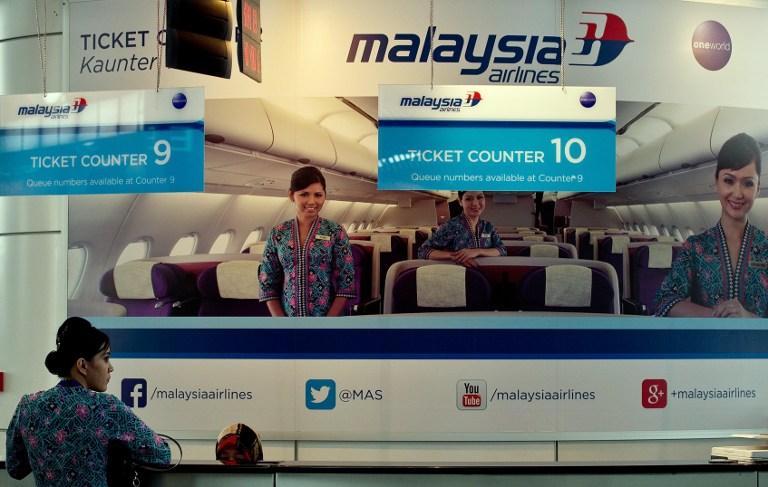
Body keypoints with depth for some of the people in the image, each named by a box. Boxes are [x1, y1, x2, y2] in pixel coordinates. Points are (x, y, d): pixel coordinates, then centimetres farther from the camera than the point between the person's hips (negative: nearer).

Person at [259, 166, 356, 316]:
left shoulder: (335, 232, -5)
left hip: (329, 316, -2)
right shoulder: (277, 234, 0)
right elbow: (267, 284, 1)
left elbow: (346, 283, -8)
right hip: (287, 315, 2)